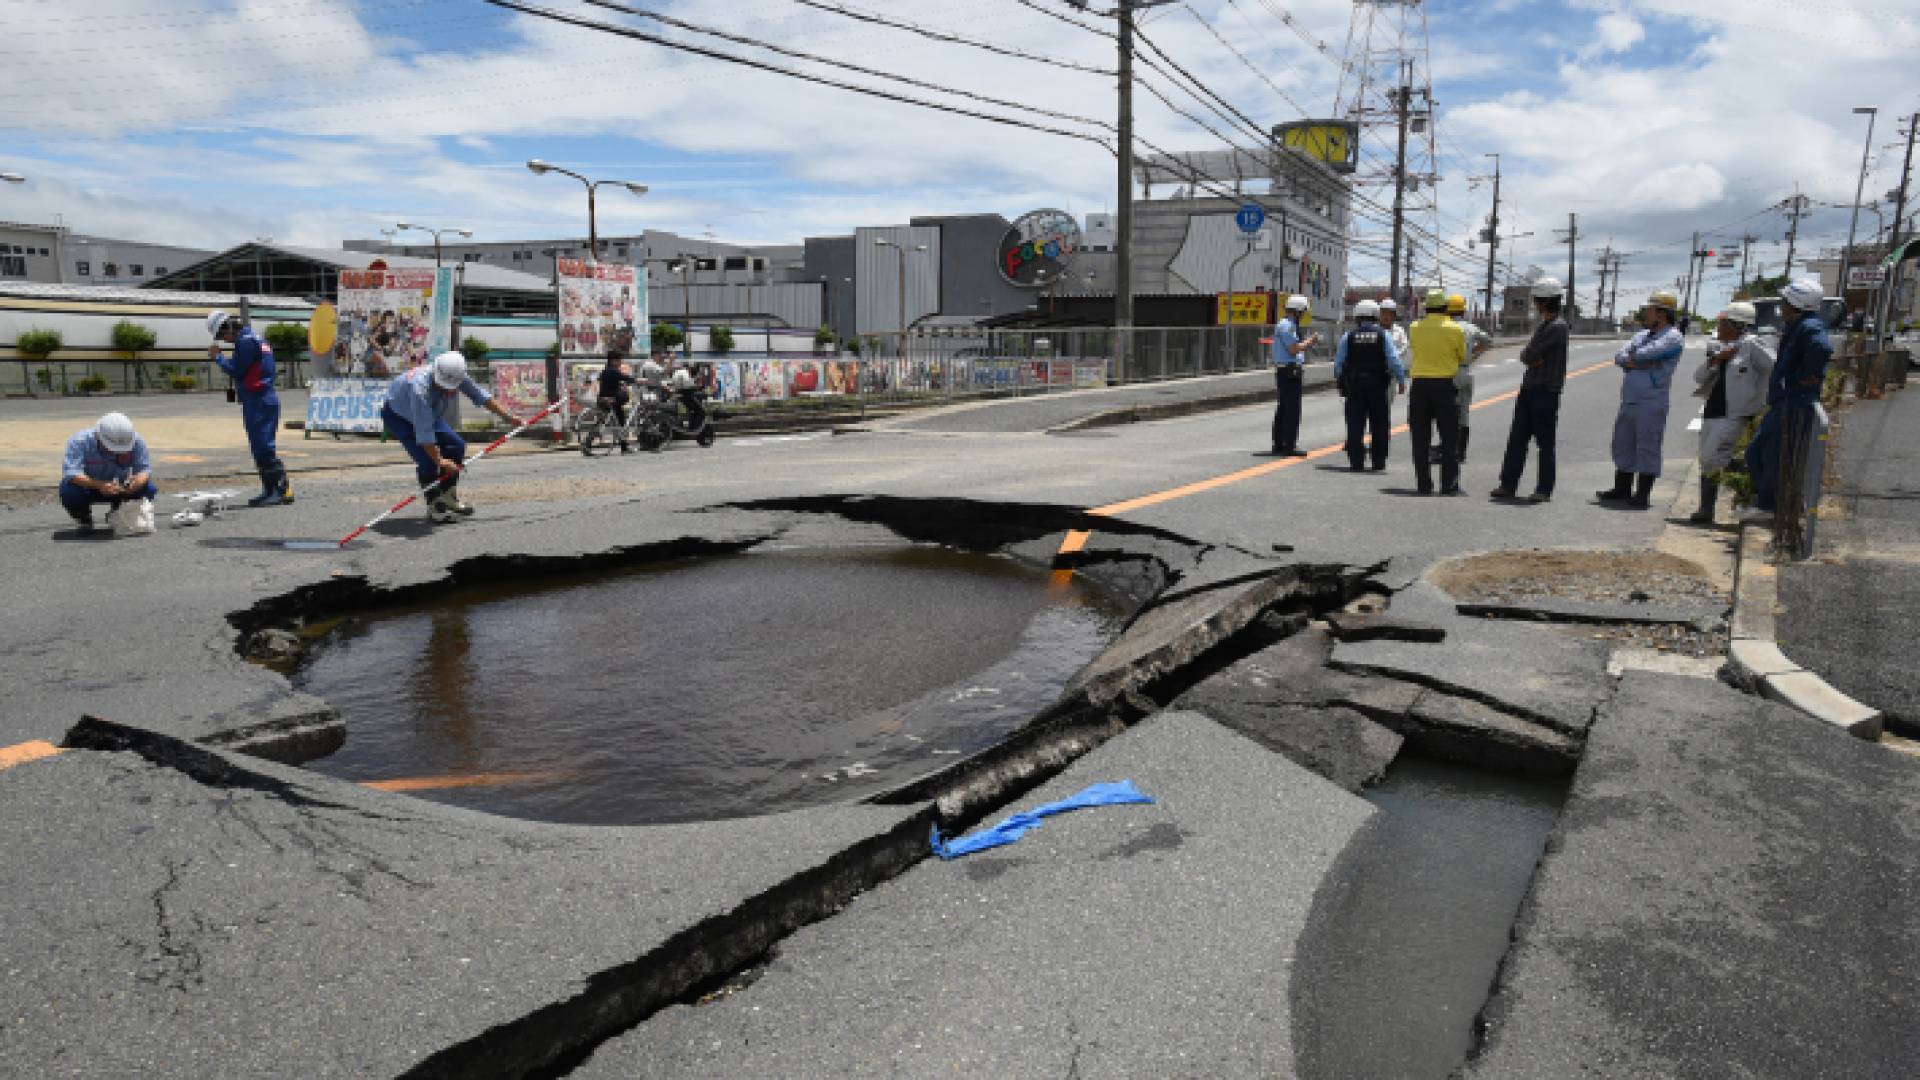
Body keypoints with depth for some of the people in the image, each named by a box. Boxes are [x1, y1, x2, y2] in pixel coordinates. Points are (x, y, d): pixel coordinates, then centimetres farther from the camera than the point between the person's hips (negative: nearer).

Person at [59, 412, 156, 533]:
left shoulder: (136, 441, -20)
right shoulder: (80, 441, -27)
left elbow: (144, 468, -19)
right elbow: (71, 473, -36)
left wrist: (139, 480, -44)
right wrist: (99, 485, -53)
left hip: (120, 487, 2)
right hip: (88, 486, -2)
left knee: (148, 489, -23)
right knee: (69, 492, -34)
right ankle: (84, 519, 2)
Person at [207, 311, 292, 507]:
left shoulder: (246, 341, -11)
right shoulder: (253, 338, 20)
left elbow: (237, 371, -13)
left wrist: (218, 357, -1)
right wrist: (220, 358, 14)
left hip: (259, 402, -10)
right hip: (262, 400, 10)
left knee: (264, 446, -12)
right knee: (260, 447, 12)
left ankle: (284, 489, -15)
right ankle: (269, 490, 15)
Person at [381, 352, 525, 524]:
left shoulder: (456, 377, -23)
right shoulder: (420, 388, -43)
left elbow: (480, 396, -5)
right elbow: (423, 431, -42)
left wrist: (507, 417, 0)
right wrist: (439, 460, -41)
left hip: (430, 415, 7)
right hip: (397, 416, -7)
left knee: (456, 446, -3)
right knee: (427, 459, -22)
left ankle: (447, 496, 12)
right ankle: (434, 506, -6)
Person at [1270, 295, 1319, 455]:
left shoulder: (1289, 326, 19)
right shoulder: (1287, 326, -14)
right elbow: (1294, 349, -20)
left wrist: (1309, 343, 12)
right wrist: (1310, 341, -8)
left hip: (1286, 371, 11)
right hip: (1289, 371, -11)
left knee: (1282, 409, 12)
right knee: (1292, 409, -9)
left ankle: (1279, 444, 17)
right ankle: (1289, 446, -9)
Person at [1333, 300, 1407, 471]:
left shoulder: (1348, 336, 0)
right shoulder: (1383, 335, -2)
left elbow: (1338, 363, 2)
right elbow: (1394, 360, -7)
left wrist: (1339, 380, 17)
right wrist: (1401, 380, 0)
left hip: (1354, 385, 0)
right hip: (1378, 386, 0)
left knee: (1355, 425, 3)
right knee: (1379, 425, 8)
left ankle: (1356, 461, 0)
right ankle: (1378, 461, 9)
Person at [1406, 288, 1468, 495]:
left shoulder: (1415, 328, 2)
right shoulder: (1455, 329, -3)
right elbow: (1463, 357, 8)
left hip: (1419, 384, 2)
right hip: (1445, 384, -2)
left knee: (1420, 438, 6)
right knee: (1449, 438, 6)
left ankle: (1424, 484, 5)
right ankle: (1449, 484, 3)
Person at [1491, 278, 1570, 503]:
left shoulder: (1558, 327, -12)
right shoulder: (1543, 325, 17)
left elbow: (1530, 355, -16)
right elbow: (1525, 356, 12)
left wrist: (1529, 357, 4)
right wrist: (1532, 359, -7)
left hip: (1547, 391, -8)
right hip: (1529, 387, 8)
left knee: (1545, 442, -2)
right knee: (1517, 438, 6)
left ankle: (1544, 489, 5)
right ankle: (1508, 484, 9)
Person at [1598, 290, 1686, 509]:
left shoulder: (1672, 337, -6)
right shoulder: (1642, 335, 19)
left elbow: (1645, 354, -19)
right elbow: (1620, 357, 7)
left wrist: (1632, 359, 1)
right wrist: (1638, 363, -11)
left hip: (1651, 401, -8)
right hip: (1628, 399, 8)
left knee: (1647, 447, -4)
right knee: (1622, 444, 12)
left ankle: (1642, 494, 0)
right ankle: (1622, 489, 21)